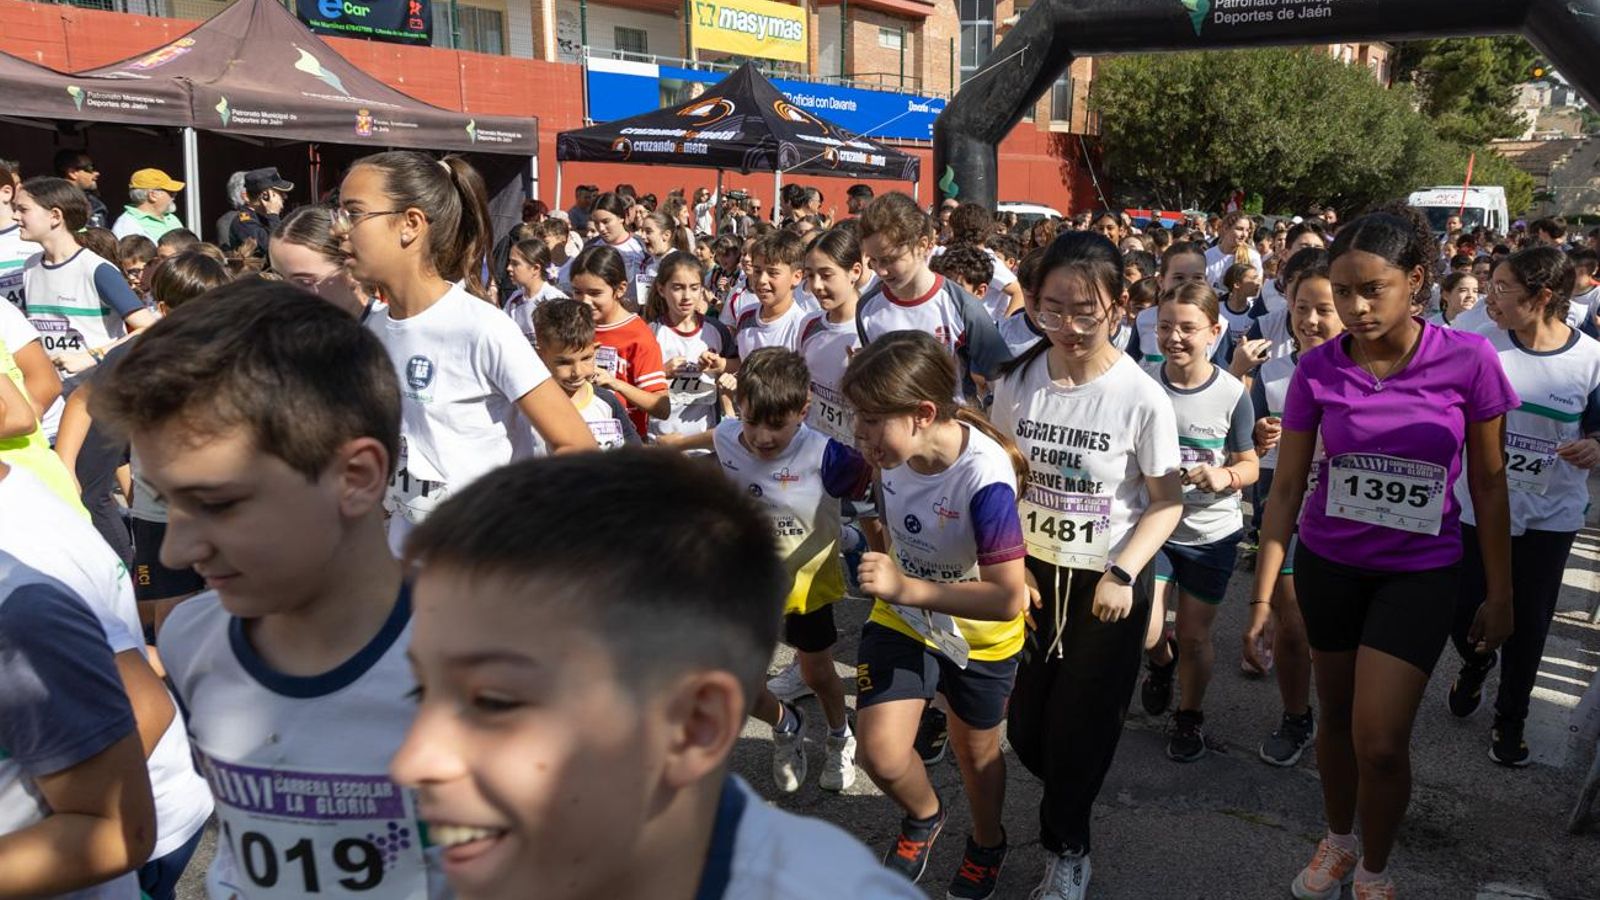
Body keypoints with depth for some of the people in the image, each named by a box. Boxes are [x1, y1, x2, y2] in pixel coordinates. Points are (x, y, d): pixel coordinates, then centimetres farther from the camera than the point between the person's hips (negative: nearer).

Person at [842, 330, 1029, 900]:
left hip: (979, 634, -3)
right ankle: (925, 816, 30)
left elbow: (1008, 599, -36)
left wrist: (908, 588, -43)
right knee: (880, 754, -7)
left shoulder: (985, 478, -37)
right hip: (901, 616, 4)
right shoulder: (889, 450, -20)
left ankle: (987, 844, 52)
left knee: (975, 750, 19)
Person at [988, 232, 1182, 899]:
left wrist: (1123, 575, -19)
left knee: (1080, 729, 5)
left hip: (1109, 583, -3)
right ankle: (1069, 815, 44)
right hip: (1033, 573, 4)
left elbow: (1167, 501, -10)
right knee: (1025, 725, 11)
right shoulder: (1017, 380, -6)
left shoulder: (1142, 398, -17)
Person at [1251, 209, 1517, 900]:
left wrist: (1500, 593, 1)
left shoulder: (1469, 359, -14)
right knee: (1336, 716, 16)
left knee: (1379, 742, -5)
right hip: (1328, 564, 2)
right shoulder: (1318, 369, -10)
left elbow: (1488, 483, -3)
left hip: (1420, 571, -2)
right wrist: (1262, 595, -7)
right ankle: (1338, 841, 42)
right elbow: (1286, 486, -5)